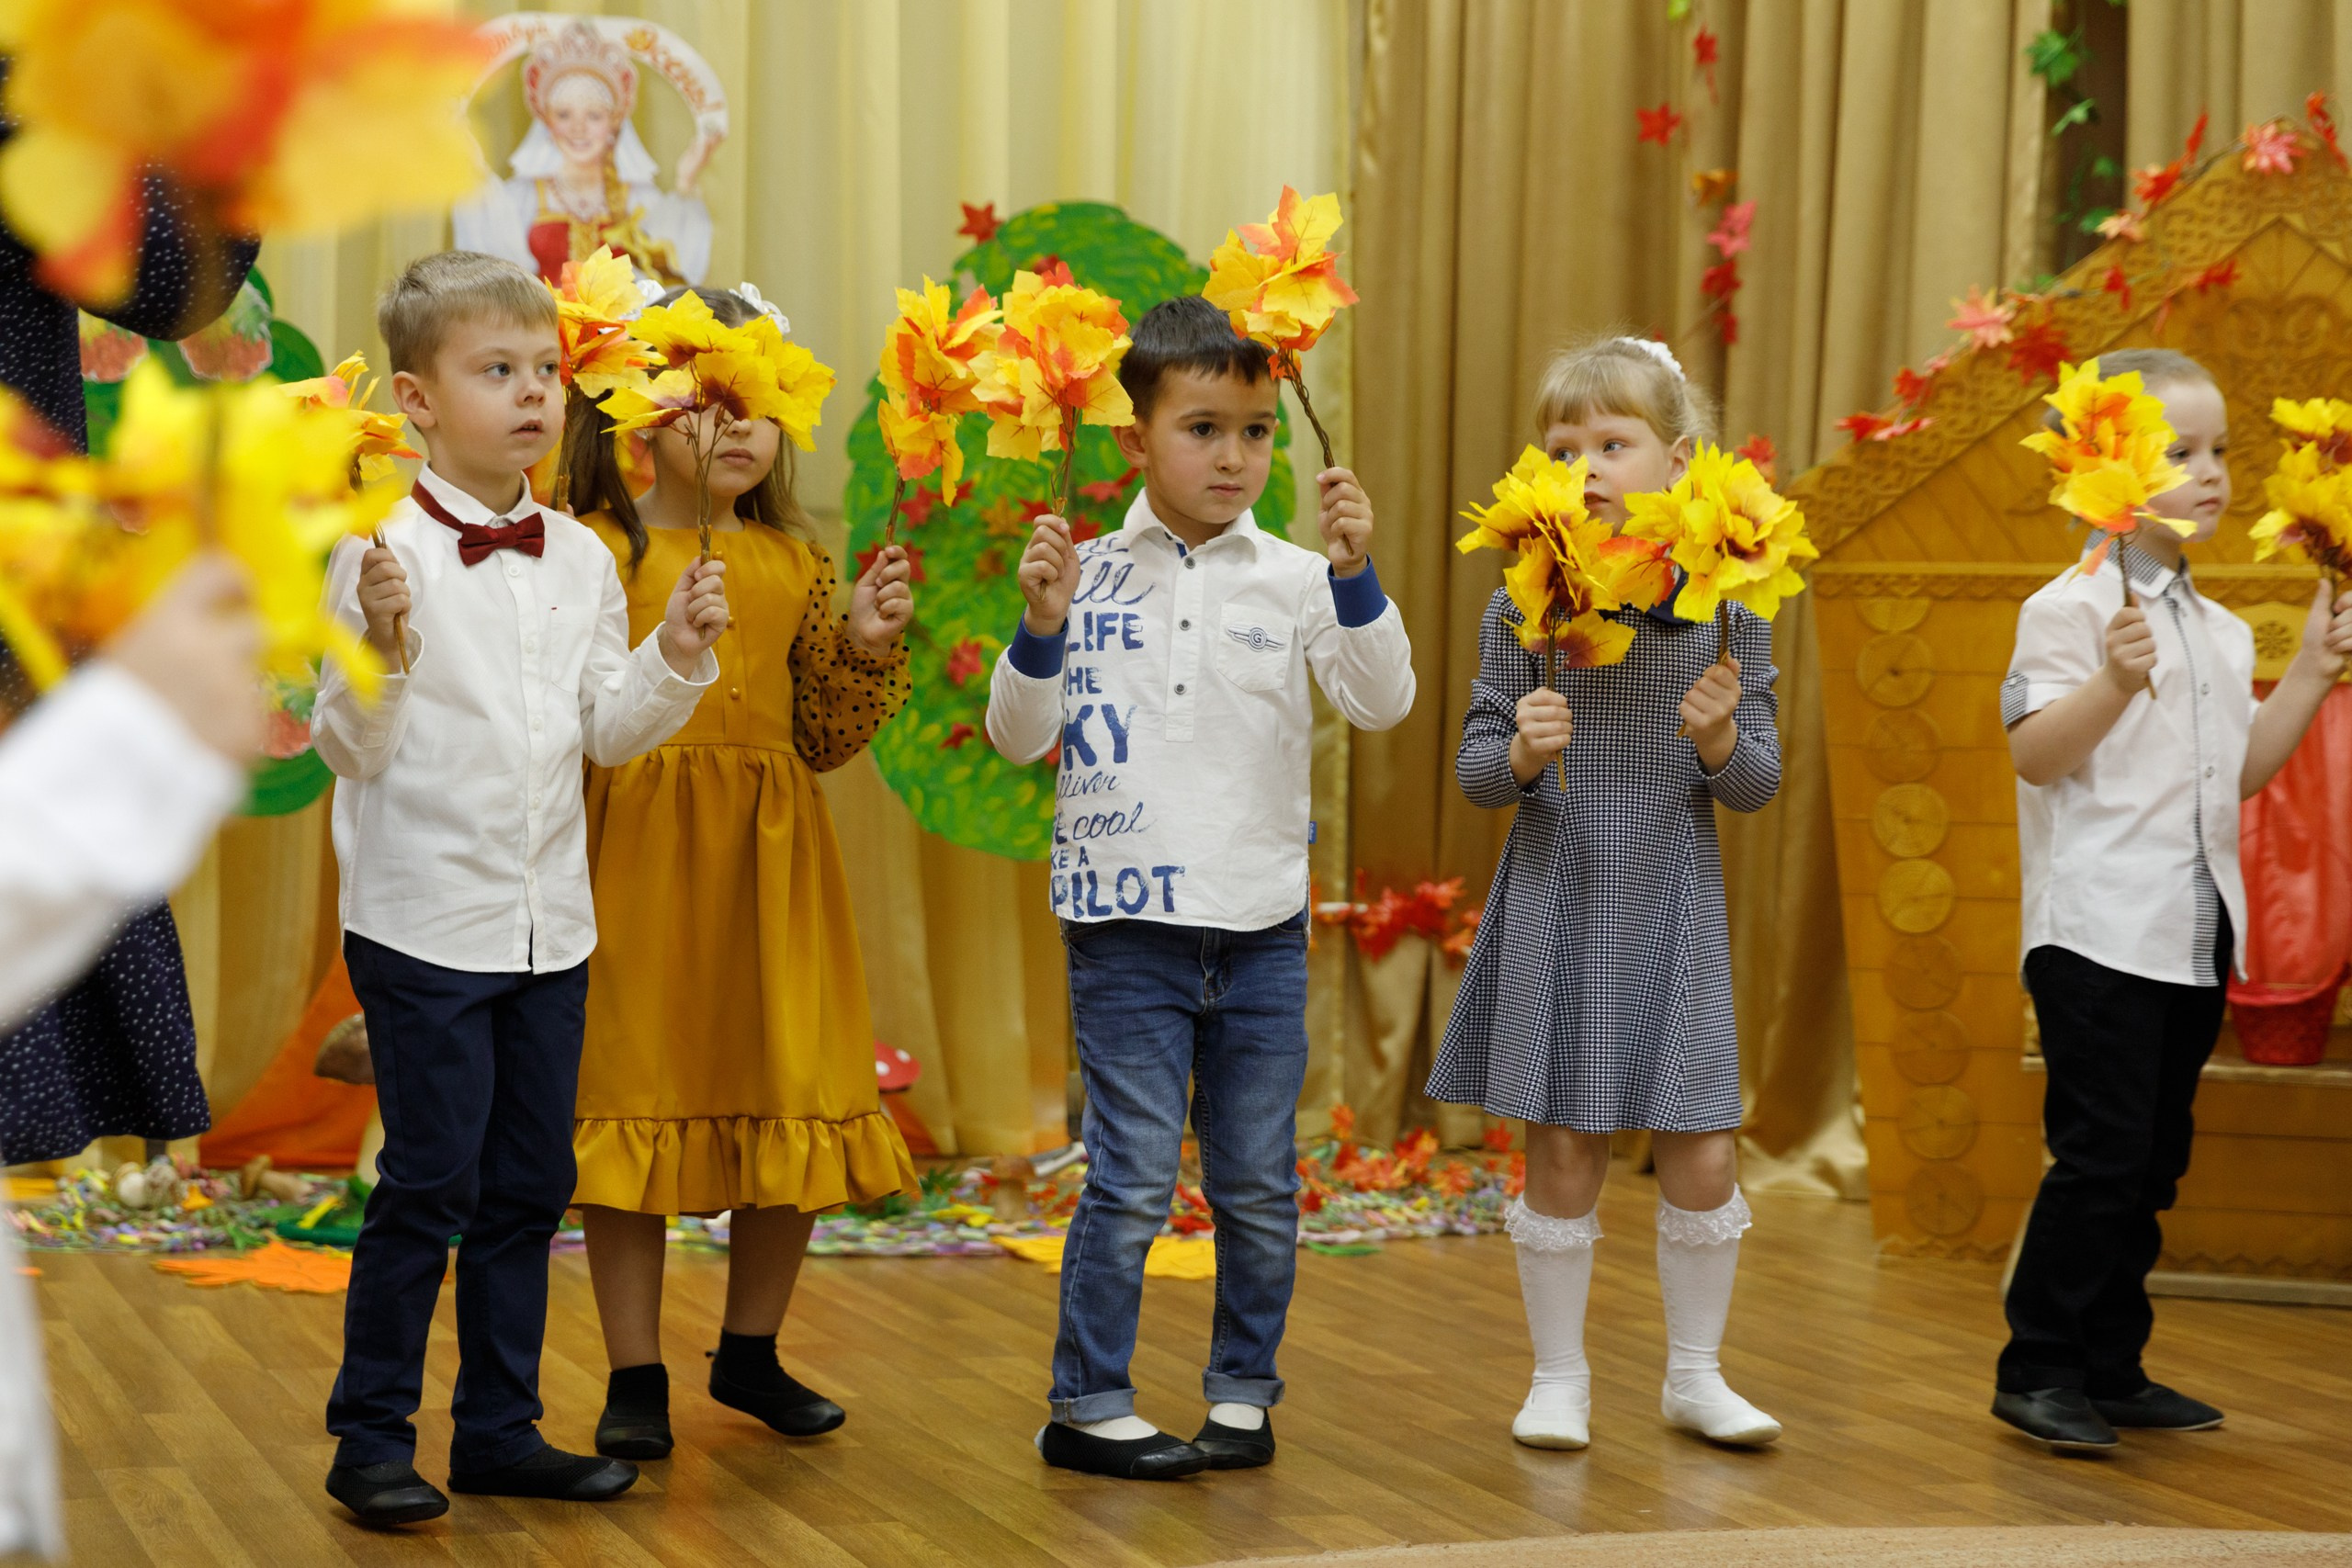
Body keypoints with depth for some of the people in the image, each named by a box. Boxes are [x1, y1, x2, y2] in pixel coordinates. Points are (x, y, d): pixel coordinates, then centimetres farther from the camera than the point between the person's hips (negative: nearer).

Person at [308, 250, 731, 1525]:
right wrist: (385, 653, -30)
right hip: (423, 918, -6)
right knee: (431, 1179, -3)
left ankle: (501, 1428, 22)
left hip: (549, 922, 6)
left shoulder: (580, 559, 7)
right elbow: (350, 750, -13)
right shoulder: (385, 554, -12)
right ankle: (372, 1434, 10)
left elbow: (609, 730, 11)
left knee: (529, 1183, 11)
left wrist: (677, 657, -5)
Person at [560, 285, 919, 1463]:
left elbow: (825, 739, 12)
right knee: (634, 1100, 1)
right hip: (637, 854, -4)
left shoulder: (796, 562, 10)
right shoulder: (596, 549, -4)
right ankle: (635, 1378, 11)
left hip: (771, 861, 4)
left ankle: (750, 1354, 25)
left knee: (792, 1104, 7)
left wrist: (863, 646, -3)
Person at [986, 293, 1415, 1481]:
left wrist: (1353, 575, -21)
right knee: (1132, 1179, -2)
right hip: (1126, 923, -2)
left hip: (1262, 925, 2)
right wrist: (1042, 629, -14)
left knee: (1259, 1185, 9)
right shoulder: (1090, 579, 0)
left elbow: (1382, 704, -10)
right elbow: (1019, 737, 2)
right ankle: (1087, 1406, 8)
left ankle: (1243, 1391, 22)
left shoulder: (1294, 580, 0)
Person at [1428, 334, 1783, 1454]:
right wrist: (1522, 752, -20)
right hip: (1557, 900, -1)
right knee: (1563, 1150, 4)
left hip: (1672, 906, 1)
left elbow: (1758, 785, 1)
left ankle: (1695, 1374, 19)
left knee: (1703, 1154, 2)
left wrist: (1721, 744, -19)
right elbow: (1477, 768, 1)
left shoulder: (1725, 603, -2)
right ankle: (1559, 1375, 19)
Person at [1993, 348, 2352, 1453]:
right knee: (2101, 1152, -9)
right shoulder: (2071, 607, -9)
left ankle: (2113, 1369, 19)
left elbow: (2242, 769, 19)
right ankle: (2039, 1369, 0)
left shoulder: (2221, 632, 17)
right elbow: (2034, 753, -17)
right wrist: (2116, 681, -30)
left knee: (2156, 1158, 11)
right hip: (2096, 932, -8)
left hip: (2194, 935, 8)